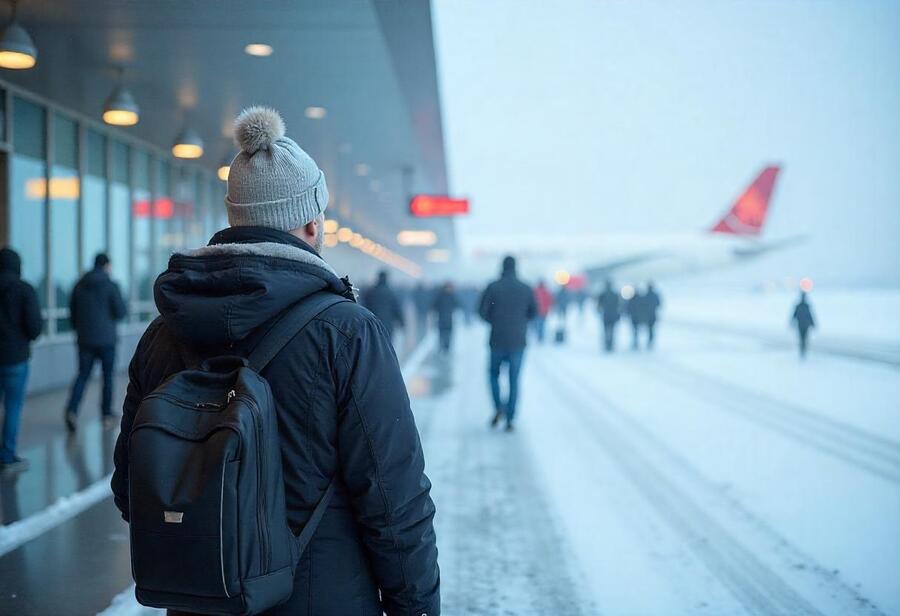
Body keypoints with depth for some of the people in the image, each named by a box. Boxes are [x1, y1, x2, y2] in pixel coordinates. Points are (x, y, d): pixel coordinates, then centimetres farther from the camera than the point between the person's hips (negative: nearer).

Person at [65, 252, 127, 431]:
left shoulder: (80, 285, 3)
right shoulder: (111, 286, -10)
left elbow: (72, 311, 8)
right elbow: (121, 312, -10)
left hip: (85, 340, 3)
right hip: (106, 339, -3)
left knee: (82, 375, 9)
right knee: (108, 376, 10)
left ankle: (72, 409, -11)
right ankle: (107, 415, 15)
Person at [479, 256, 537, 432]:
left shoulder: (493, 287, -5)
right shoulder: (526, 289, 1)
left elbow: (482, 311, -7)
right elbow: (534, 312, 5)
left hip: (497, 340, -1)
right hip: (518, 341, 1)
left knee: (494, 373, 18)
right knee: (514, 380, 6)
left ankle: (499, 407, -2)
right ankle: (510, 419, 2)